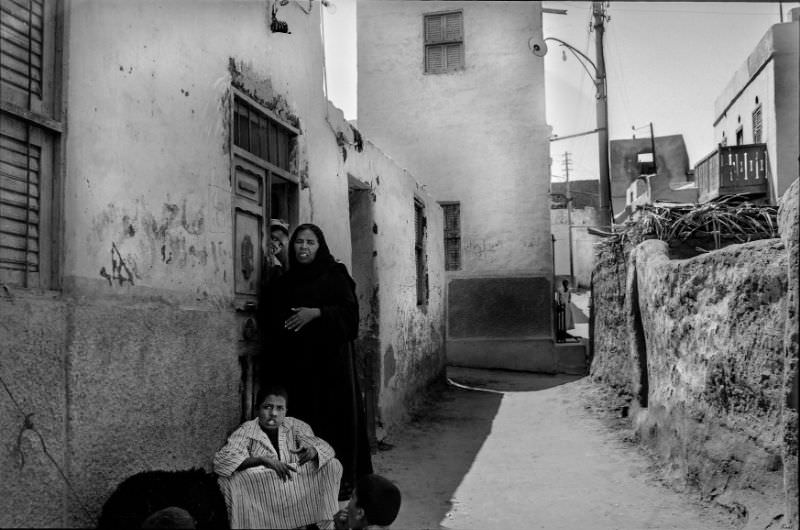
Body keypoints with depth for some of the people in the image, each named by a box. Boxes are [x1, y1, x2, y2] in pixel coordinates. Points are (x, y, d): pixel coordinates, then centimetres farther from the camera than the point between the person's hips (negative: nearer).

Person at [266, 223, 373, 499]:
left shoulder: (335, 275, 2)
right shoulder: (285, 282, 15)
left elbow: (349, 310, -8)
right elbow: (273, 319, 19)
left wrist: (316, 313, -19)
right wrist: (282, 325, -1)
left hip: (330, 357, -4)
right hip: (295, 361, 4)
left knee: (333, 414, -4)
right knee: (302, 418, 0)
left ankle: (342, 479, 3)